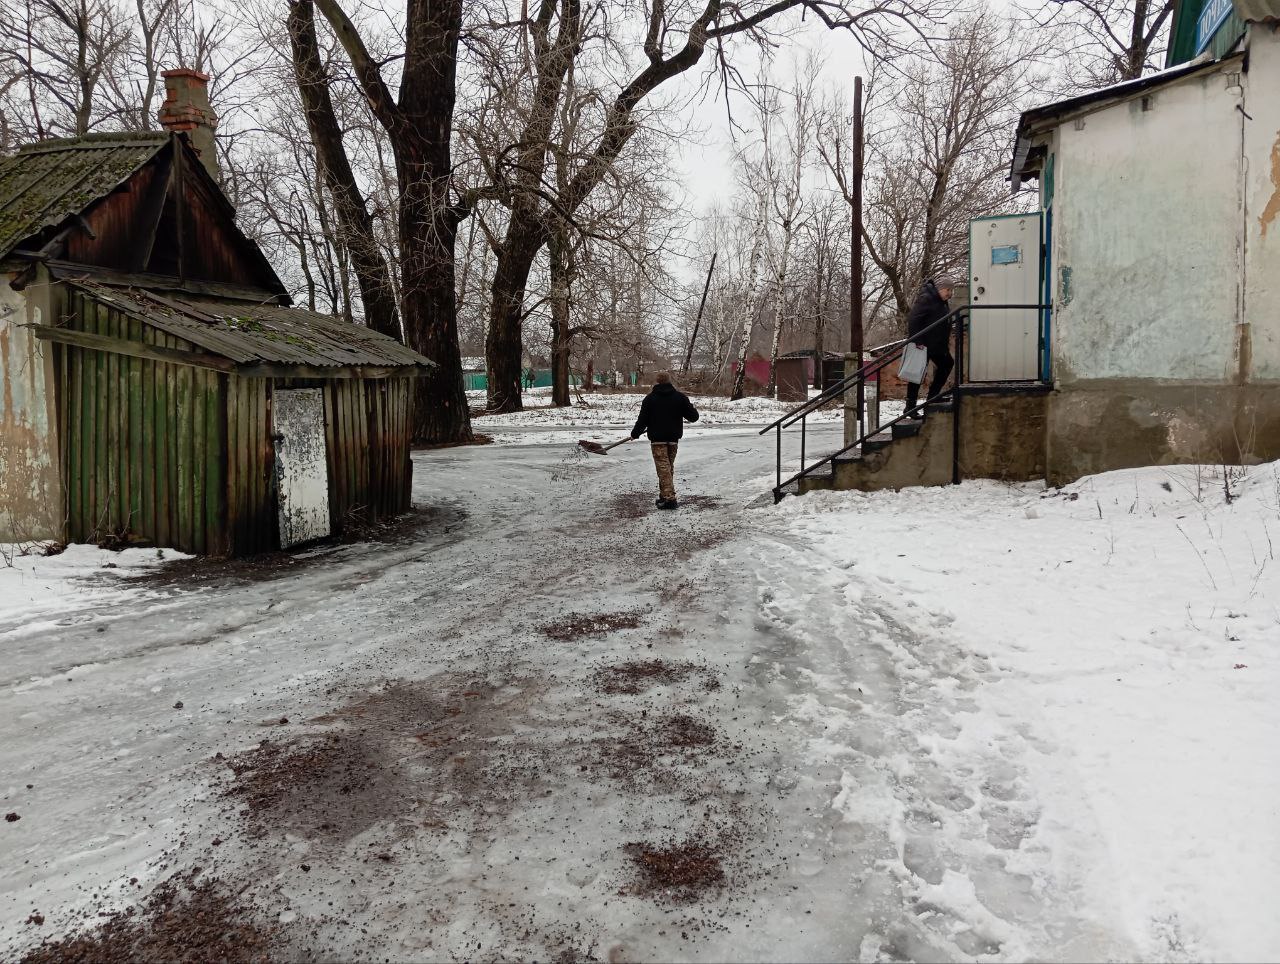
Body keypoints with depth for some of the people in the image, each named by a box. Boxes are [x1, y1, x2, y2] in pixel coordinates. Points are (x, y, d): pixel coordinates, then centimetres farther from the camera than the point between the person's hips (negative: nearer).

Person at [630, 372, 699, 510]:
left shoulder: (650, 399, -5)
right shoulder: (680, 397, 1)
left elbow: (642, 420, -4)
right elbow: (694, 417, 0)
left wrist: (635, 434, 12)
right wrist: (691, 408, 23)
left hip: (657, 439, -3)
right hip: (674, 438, 4)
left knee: (663, 468, -5)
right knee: (669, 467, 16)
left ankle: (669, 498, -15)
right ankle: (665, 496, 22)